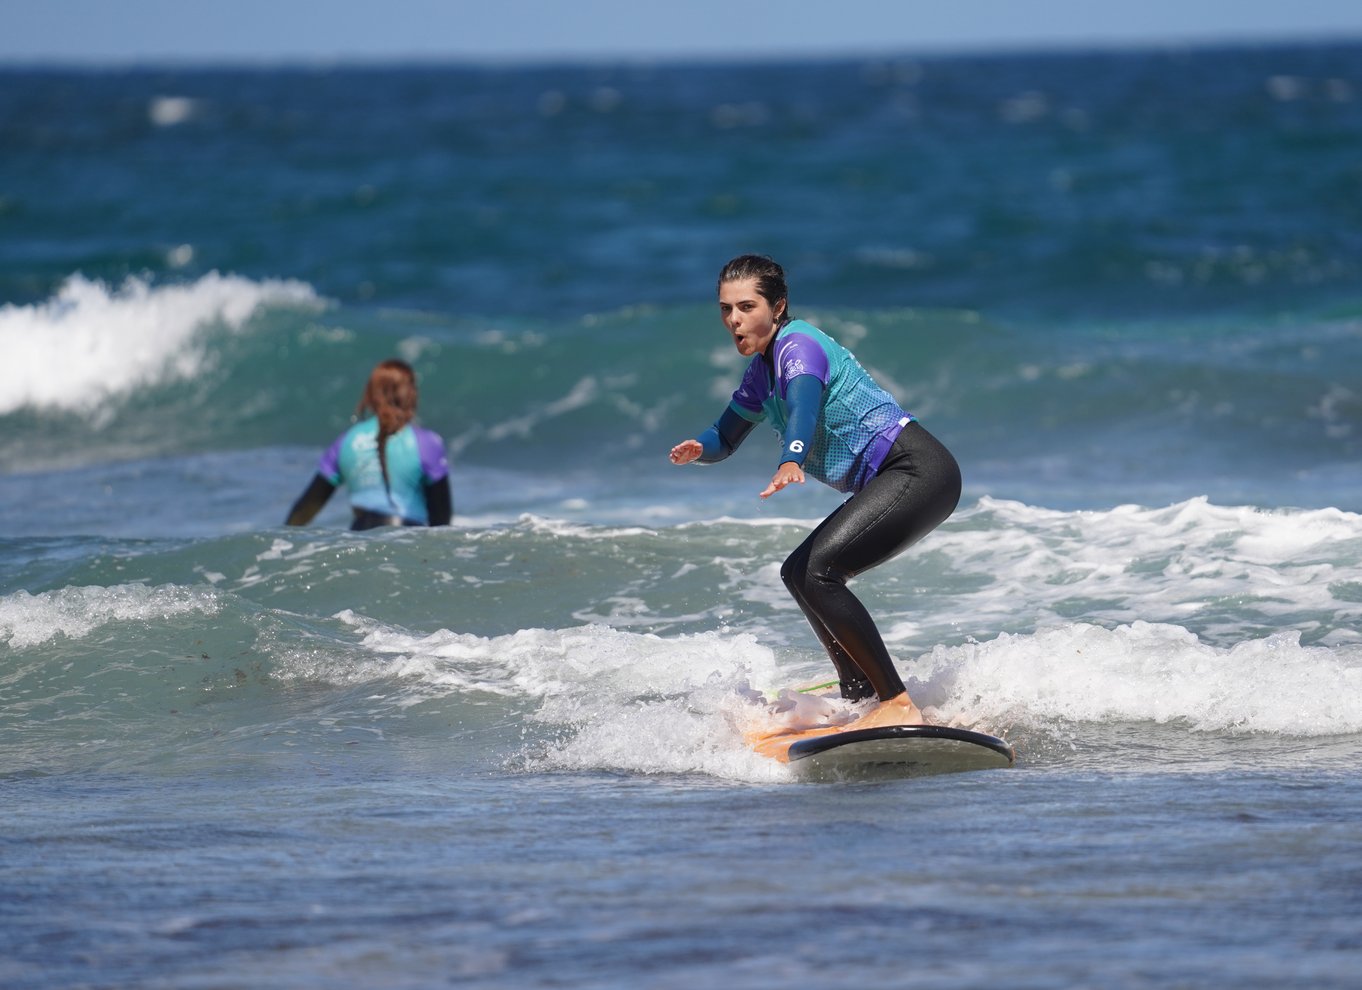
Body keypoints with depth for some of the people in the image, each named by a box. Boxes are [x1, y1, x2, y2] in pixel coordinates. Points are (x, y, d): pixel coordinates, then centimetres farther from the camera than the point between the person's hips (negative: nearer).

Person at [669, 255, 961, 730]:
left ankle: (899, 706, -29)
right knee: (800, 574, 18)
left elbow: (804, 405, -33)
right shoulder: (761, 370, 17)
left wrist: (790, 463, -53)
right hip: (891, 482, 10)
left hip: (919, 470, -10)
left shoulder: (798, 345, -12)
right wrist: (698, 448, 2)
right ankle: (859, 695, 31)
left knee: (817, 571, -24)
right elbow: (725, 438, 26)